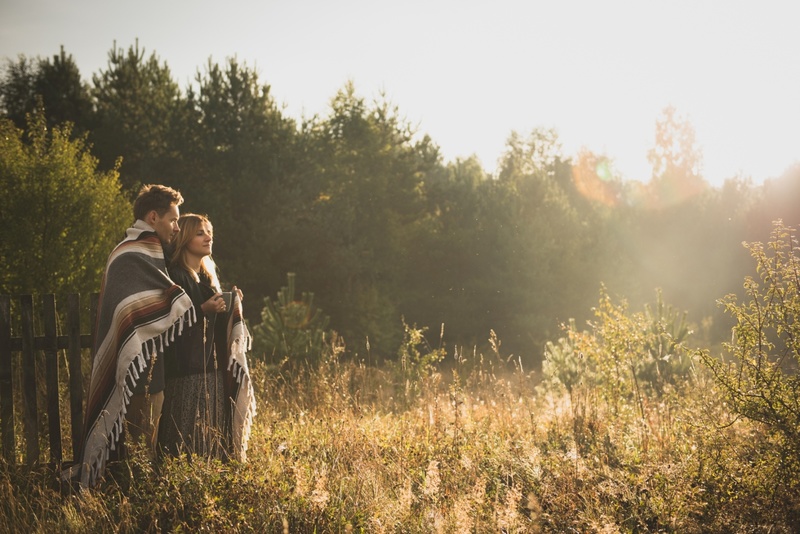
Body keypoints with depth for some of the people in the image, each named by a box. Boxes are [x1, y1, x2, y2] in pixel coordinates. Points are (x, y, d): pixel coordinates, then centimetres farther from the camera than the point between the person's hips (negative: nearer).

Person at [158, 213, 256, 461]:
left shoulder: (209, 275, 17)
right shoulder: (176, 276, -8)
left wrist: (231, 305, 4)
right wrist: (204, 309, -22)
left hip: (213, 365, 8)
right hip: (186, 369, -8)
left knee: (214, 431, 6)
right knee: (188, 435, -9)